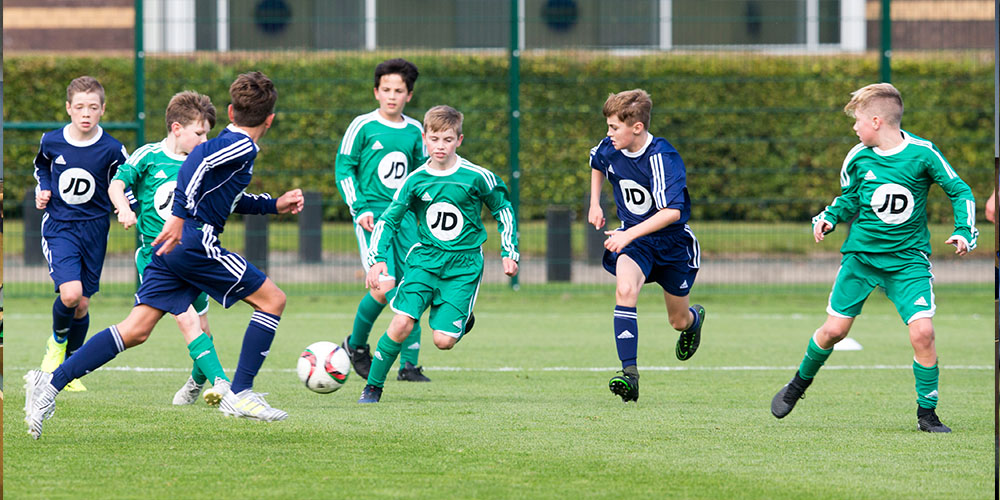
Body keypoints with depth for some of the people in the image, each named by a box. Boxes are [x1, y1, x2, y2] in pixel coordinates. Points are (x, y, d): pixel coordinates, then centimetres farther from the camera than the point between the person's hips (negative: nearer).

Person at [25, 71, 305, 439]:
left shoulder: (228, 141, 23)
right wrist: (180, 216, -30)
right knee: (273, 299, 3)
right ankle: (240, 394, 1)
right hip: (196, 241, -9)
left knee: (135, 330, 3)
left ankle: (51, 383, -6)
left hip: (173, 244, 9)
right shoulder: (244, 147, -6)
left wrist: (274, 205, 38)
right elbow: (197, 160, -24)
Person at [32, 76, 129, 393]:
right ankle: (57, 341, 11)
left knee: (82, 304, 7)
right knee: (70, 292, -21)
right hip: (58, 227, -1)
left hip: (94, 229, 1)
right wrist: (42, 190, -1)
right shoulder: (51, 142, -5)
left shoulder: (112, 150, -9)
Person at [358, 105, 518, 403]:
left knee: (443, 340, -12)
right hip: (425, 259, 1)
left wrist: (509, 253, 5)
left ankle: (461, 321, 24)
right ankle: (373, 387, -1)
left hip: (463, 266, -1)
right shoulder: (416, 181, -3)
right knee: (402, 324, -18)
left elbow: (503, 209, 7)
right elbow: (388, 220, 4)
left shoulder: (476, 177, -8)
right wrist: (377, 259, -9)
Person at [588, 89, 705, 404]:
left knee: (679, 321, 13)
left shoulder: (663, 158, -27)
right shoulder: (609, 149, -8)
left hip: (672, 241, -3)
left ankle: (695, 318, 55)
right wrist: (594, 204, 12)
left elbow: (672, 211, -34)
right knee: (625, 289, -30)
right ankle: (629, 375, -33)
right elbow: (596, 164, 20)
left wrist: (629, 234, -38)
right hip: (632, 239, 3)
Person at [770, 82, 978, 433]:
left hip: (908, 259, -3)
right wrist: (828, 218, -1)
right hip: (861, 256, 3)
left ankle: (927, 414, -2)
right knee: (834, 329, 2)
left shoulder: (922, 154, -11)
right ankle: (799, 383, 30)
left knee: (922, 331, -17)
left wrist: (964, 232, -15)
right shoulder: (858, 157, -1)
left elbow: (960, 191, -2)